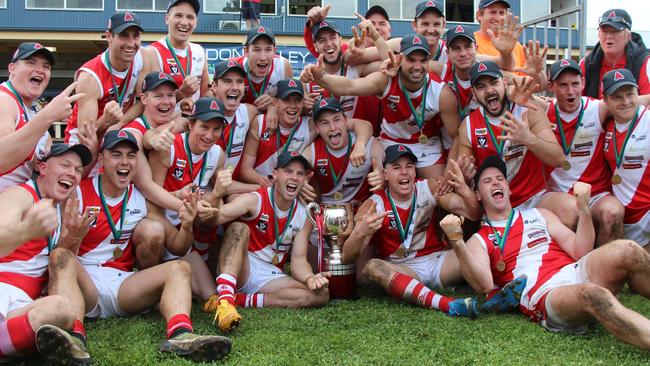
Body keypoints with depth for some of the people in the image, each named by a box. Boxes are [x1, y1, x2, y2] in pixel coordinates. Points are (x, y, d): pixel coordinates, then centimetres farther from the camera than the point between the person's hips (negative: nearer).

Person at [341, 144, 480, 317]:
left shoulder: (430, 188, -2)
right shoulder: (374, 205, -9)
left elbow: (474, 215, -7)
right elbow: (347, 257, -17)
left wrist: (464, 190, -29)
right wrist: (361, 233, -39)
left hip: (436, 261, 3)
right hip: (400, 271, -2)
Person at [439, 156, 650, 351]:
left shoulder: (539, 215, 26)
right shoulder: (478, 241, 16)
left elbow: (581, 252, 15)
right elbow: (484, 285, -5)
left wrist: (584, 209, 1)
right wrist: (457, 241, -15)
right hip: (544, 298, -4)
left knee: (625, 251, -27)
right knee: (592, 294, -39)